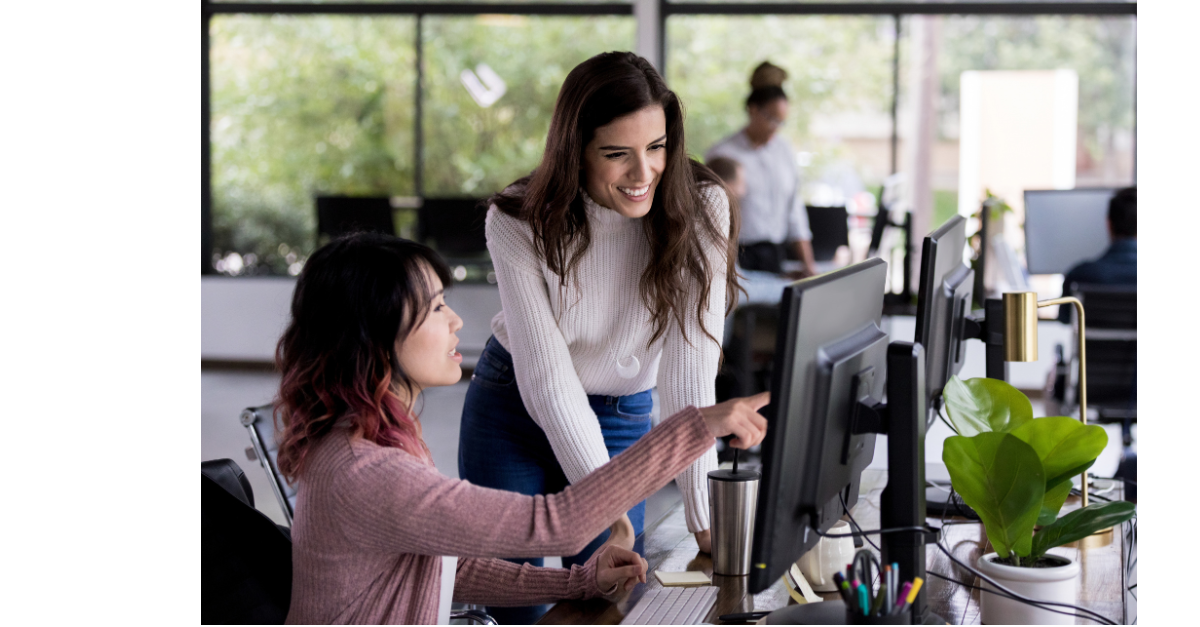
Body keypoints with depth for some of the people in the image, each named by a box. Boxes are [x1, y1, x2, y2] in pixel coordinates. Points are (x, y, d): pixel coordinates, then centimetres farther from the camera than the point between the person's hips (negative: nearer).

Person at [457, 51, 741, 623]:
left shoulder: (699, 211, -21)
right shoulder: (517, 223, -22)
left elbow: (691, 372, -25)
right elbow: (548, 377, -25)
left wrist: (706, 519, -32)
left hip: (622, 420, 1)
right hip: (510, 410, -1)